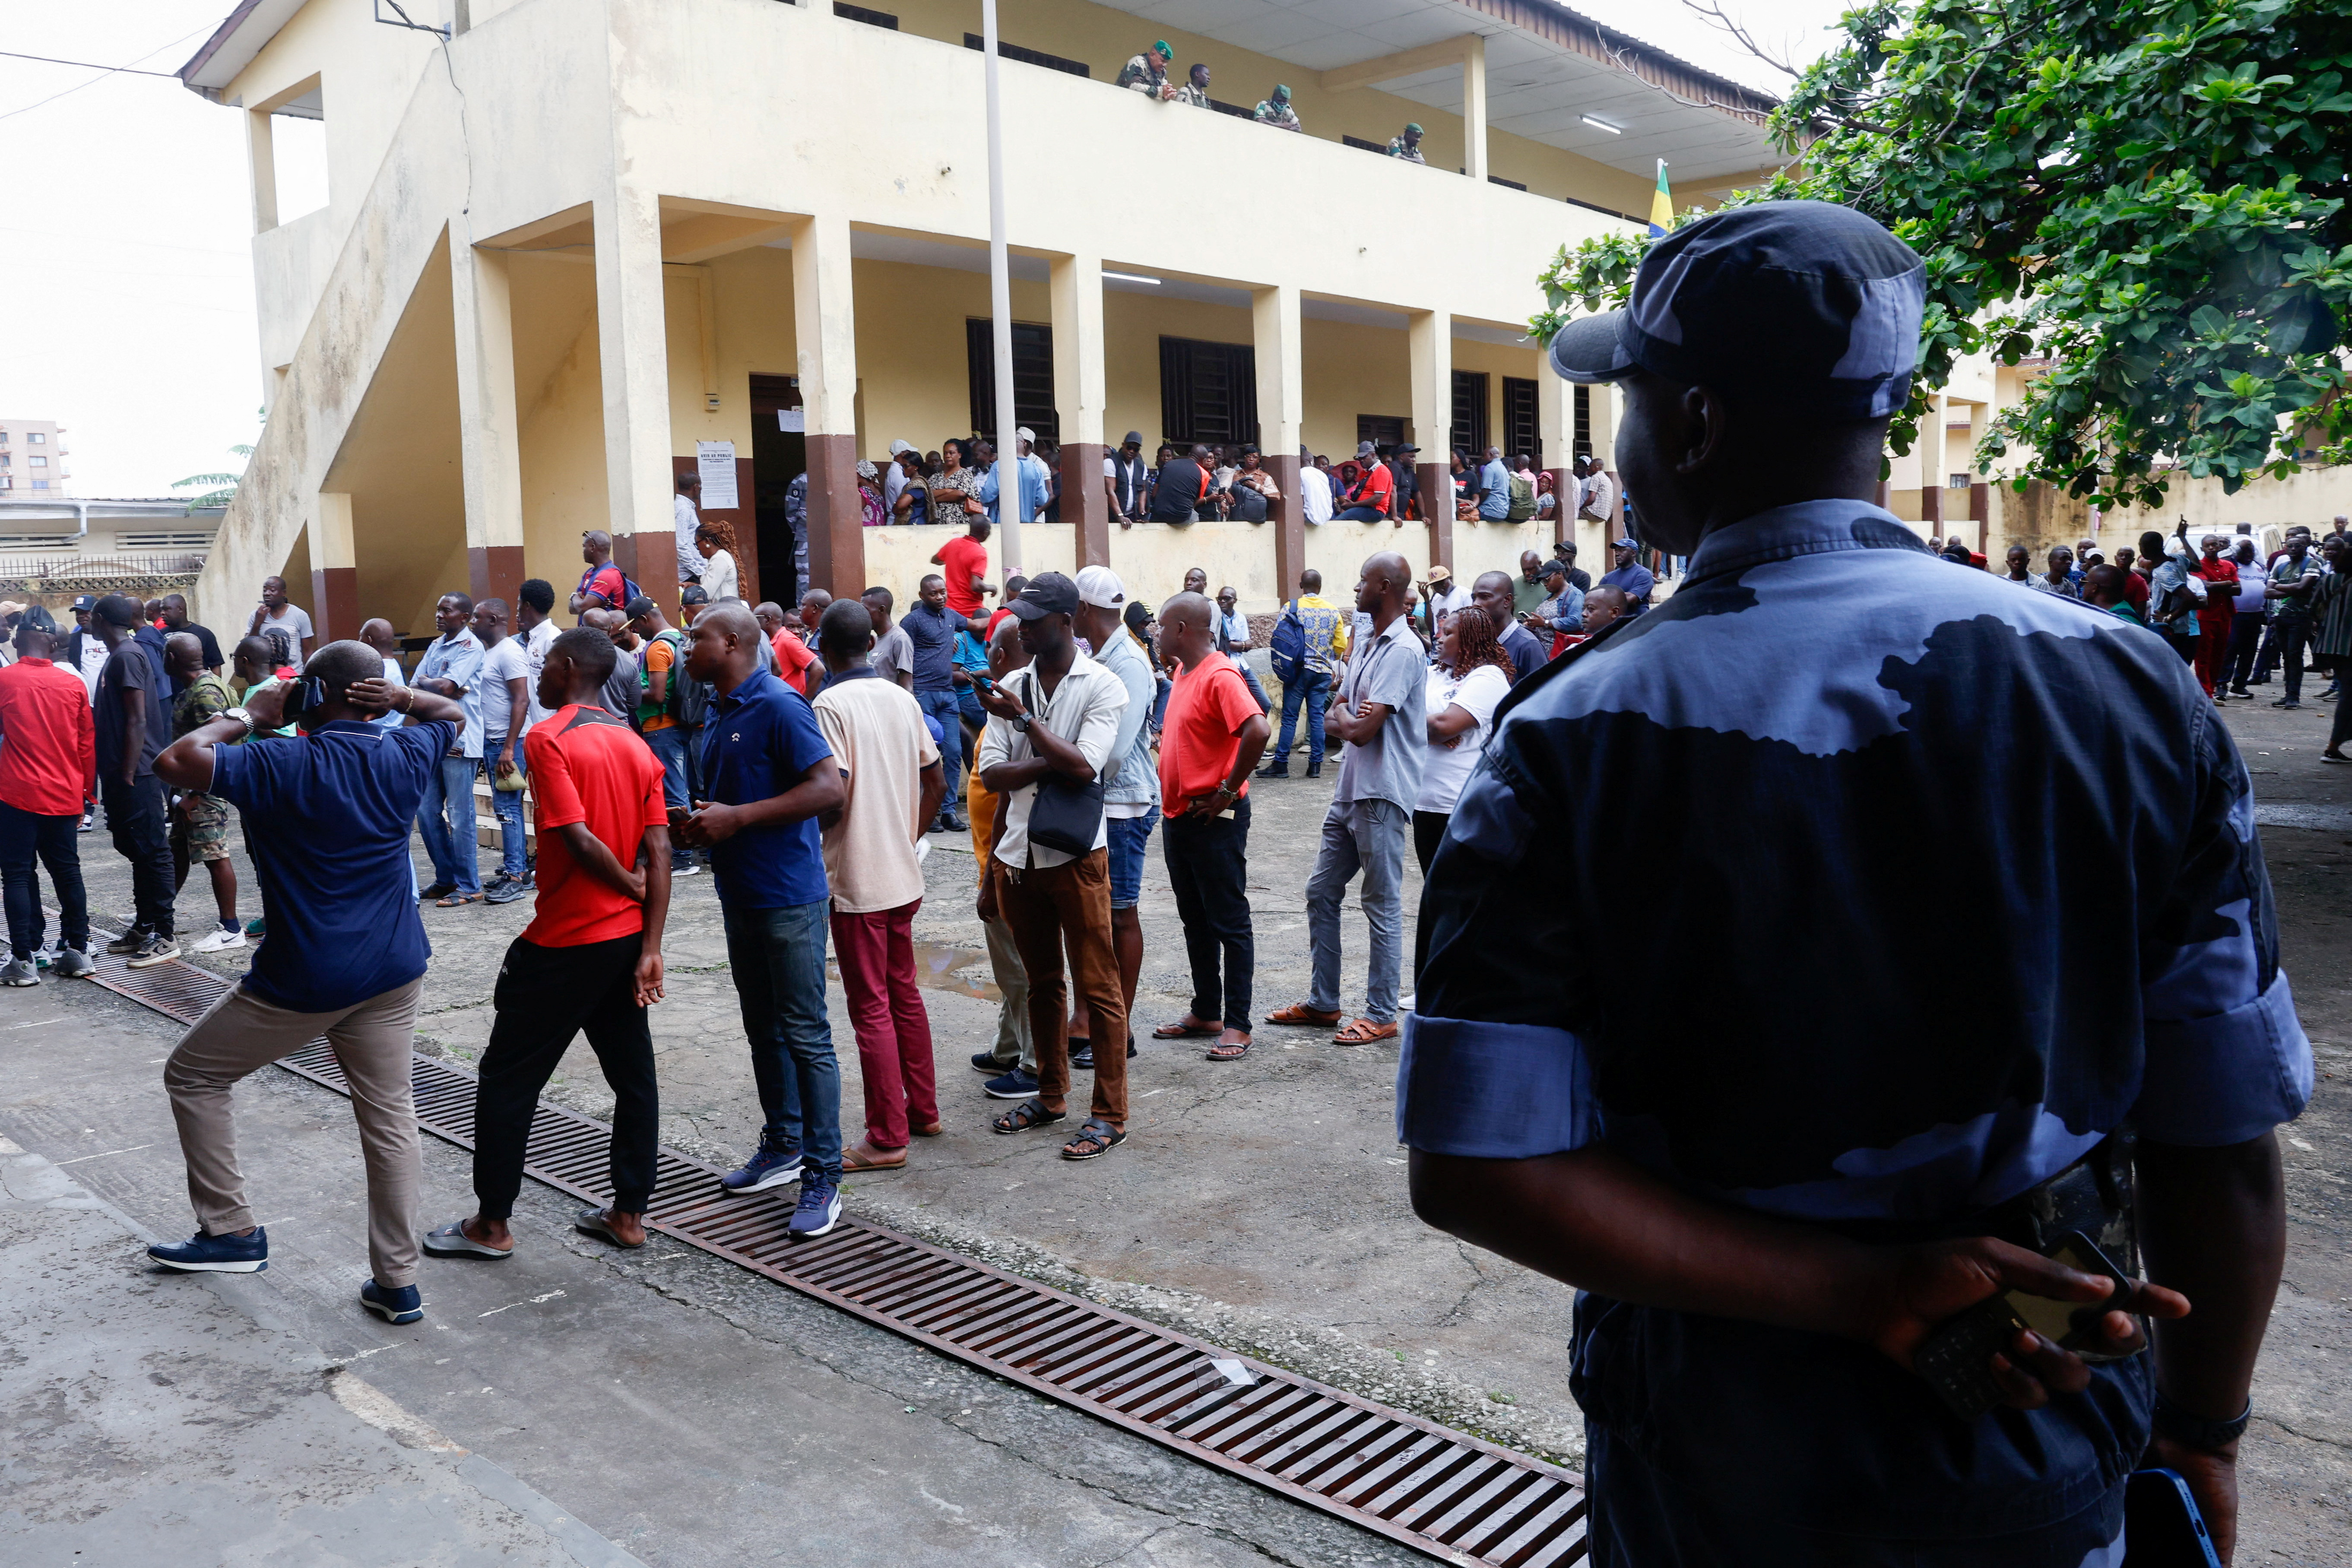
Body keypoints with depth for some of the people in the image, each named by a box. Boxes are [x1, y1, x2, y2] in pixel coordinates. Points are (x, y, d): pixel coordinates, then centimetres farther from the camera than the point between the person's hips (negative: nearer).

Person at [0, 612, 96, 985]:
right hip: (64, 797, 3)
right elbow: (88, 744, 6)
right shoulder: (73, 684, 1)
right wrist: (85, 793, 15)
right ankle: (78, 952, 15)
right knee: (67, 873, 12)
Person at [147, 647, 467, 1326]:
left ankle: (233, 1232, 22)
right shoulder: (404, 757, 2)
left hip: (303, 980, -5)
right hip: (394, 971, 5)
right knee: (389, 1115, 9)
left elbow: (175, 762, -22)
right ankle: (398, 1282, 12)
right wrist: (402, 699, 1)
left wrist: (245, 717, -8)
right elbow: (453, 713, 22)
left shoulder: (281, 765, -14)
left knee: (193, 1075, 18)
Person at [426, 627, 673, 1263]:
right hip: (628, 939, 7)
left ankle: (492, 1224, 16)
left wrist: (628, 885, -4)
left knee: (507, 1079, 7)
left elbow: (578, 837, -22)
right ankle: (629, 1213, 19)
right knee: (633, 1074, 12)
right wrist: (650, 949, -3)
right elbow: (658, 850, 0)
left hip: (564, 943, -7)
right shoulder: (637, 747, 7)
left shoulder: (547, 739, -12)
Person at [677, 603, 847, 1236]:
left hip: (788, 896, -9)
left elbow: (829, 787, -23)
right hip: (740, 893, 10)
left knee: (805, 1035, -5)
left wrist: (736, 818, -22)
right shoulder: (717, 717, 14)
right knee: (763, 1029, 17)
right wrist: (698, 822, 4)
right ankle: (783, 1147, 31)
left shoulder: (779, 706, -15)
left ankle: (824, 1177, 2)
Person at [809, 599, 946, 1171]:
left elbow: (834, 796, -21)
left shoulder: (832, 704, -14)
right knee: (905, 994, 18)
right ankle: (923, 1110, 28)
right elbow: (936, 784, 10)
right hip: (903, 873, 7)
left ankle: (887, 1138, 7)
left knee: (871, 1007, 0)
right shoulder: (901, 698, 7)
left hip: (857, 880, -7)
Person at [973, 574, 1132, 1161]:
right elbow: (993, 774, 2)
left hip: (1075, 854, -5)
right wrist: (1049, 764, -11)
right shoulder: (1013, 687, 8)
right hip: (1018, 855, 5)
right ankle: (1052, 1096, 30)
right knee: (1042, 983, 17)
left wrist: (1025, 719, -16)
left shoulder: (1101, 687, -6)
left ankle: (1110, 1114, 8)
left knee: (1097, 986, 0)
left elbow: (1083, 766, -19)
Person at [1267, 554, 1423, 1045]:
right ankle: (1323, 1002, 25)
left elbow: (1361, 729, -20)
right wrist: (1346, 720, -4)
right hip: (1349, 791, 10)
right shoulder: (1365, 645, 15)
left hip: (1382, 795, -10)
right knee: (1321, 893, 14)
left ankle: (1382, 1015, 10)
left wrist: (1343, 718, -1)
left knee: (1382, 905, 0)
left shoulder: (1402, 651, -16)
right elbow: (1336, 715, 17)